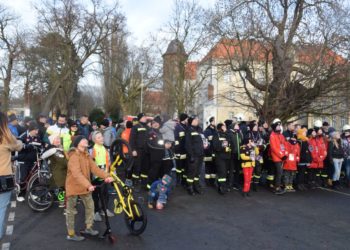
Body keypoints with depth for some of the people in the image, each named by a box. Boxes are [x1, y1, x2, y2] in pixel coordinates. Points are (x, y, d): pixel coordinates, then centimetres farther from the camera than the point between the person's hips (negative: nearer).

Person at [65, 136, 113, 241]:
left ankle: (88, 228, 28)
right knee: (71, 211, 5)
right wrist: (88, 185, -45)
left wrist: (106, 176, -19)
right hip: (73, 186, -8)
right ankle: (71, 234, 16)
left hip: (84, 186, 8)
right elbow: (77, 174, -34)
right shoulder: (74, 157, -22)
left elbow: (94, 168, -5)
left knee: (90, 205, 12)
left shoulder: (86, 155, 4)